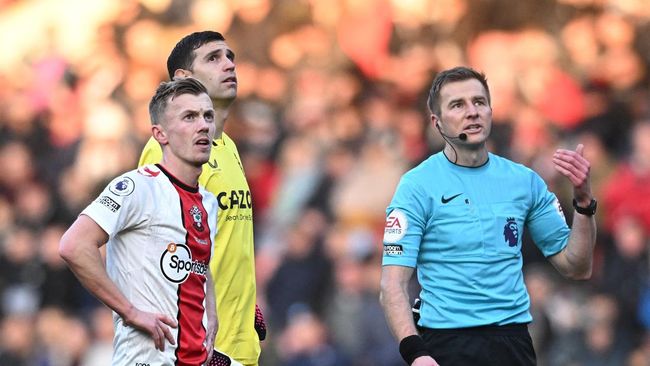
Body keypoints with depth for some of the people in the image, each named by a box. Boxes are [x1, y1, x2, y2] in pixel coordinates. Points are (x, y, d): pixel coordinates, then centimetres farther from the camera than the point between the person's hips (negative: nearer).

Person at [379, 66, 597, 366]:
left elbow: (575, 268, 9)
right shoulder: (417, 186, -5)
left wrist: (583, 199, -4)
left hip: (514, 341, 3)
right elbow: (393, 285, -11)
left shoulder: (524, 180, 7)